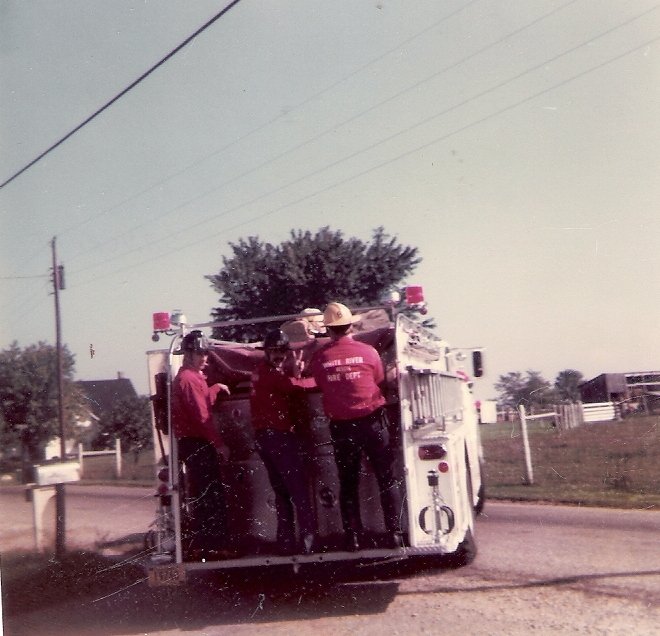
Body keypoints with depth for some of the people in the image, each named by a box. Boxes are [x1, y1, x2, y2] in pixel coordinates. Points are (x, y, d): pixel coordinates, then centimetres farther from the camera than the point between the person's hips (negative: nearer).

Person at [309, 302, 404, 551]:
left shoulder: (319, 358, -6)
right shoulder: (367, 351, -8)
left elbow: (321, 386, 4)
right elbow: (380, 380, 5)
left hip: (341, 426, 1)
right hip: (372, 421, -1)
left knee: (348, 483, 12)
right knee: (387, 479, 9)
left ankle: (353, 537, 13)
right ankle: (394, 534, 7)